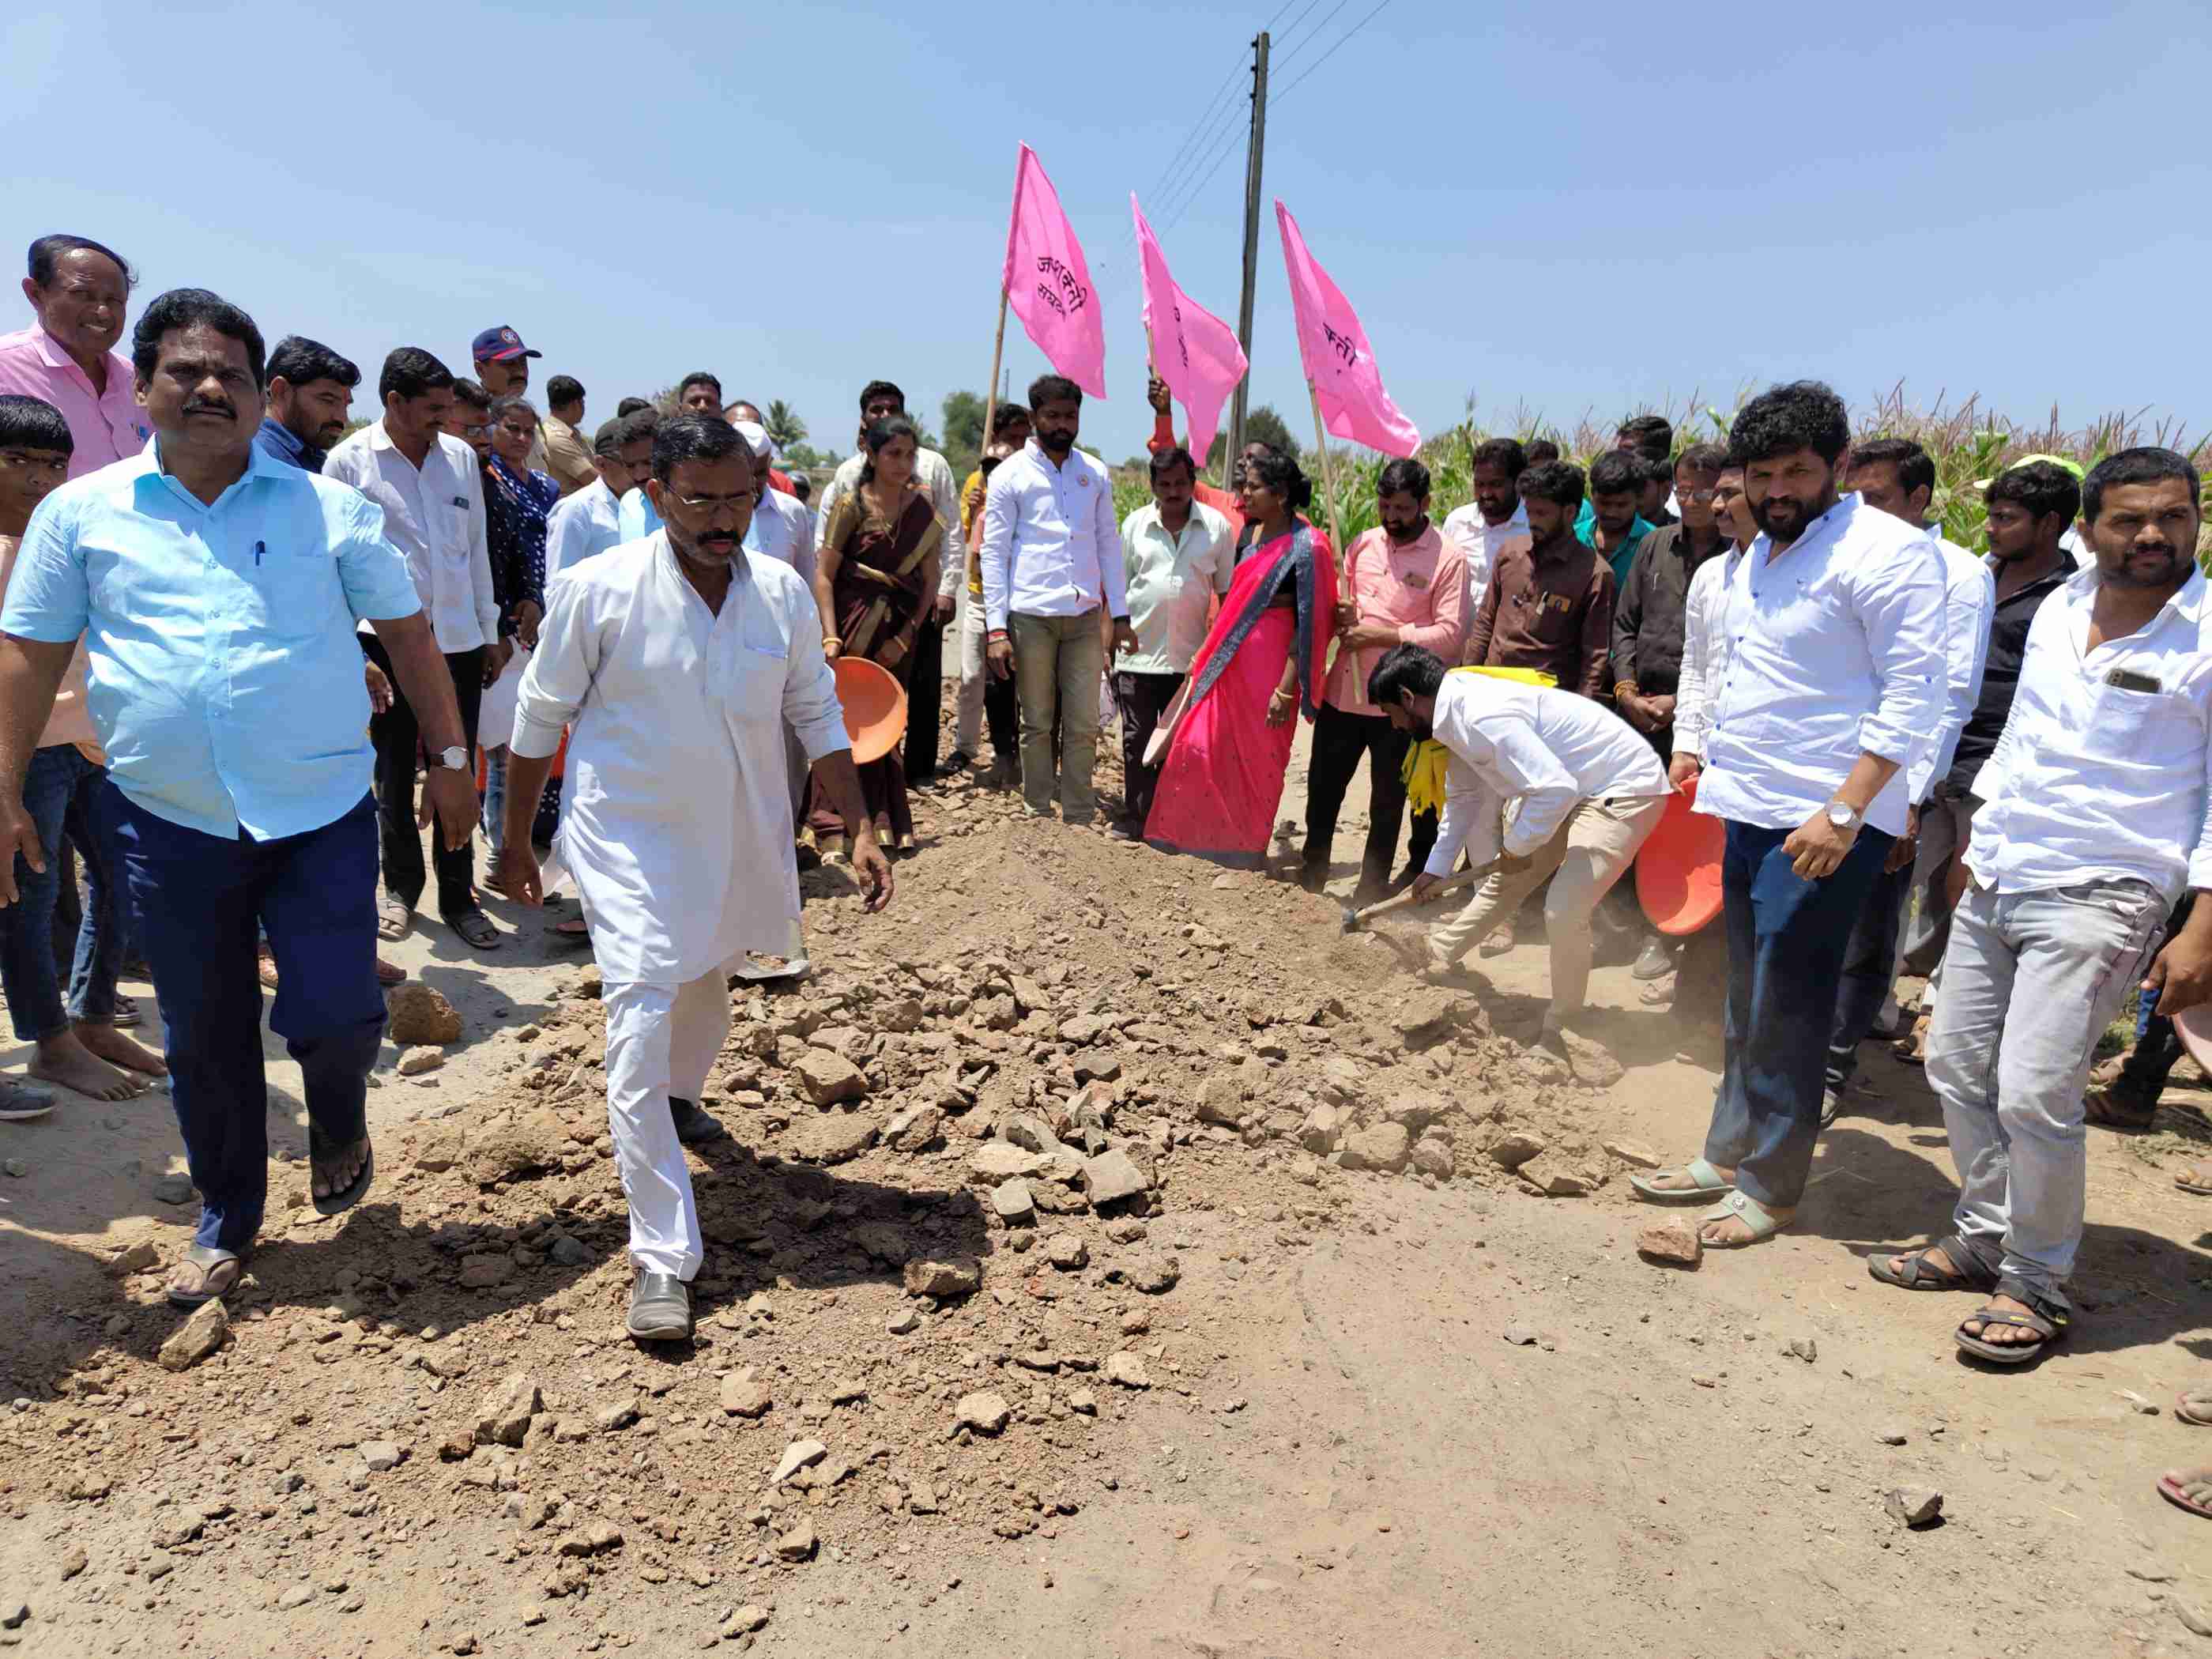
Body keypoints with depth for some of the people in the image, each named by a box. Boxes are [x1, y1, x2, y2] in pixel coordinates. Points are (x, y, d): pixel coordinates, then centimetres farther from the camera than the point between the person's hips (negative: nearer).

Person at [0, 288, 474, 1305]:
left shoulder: (327, 508, 2)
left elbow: (406, 632, 5)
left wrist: (448, 757, 2)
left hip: (322, 812, -1)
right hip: (170, 824, 2)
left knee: (336, 1013, -6)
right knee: (203, 1041, 12)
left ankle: (339, 1121, 31)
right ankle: (226, 1225, 32)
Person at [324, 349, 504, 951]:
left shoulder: (461, 456, 7)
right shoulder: (349, 461, -4)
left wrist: (490, 630, 12)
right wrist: (348, 648, -7)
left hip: (458, 638, 3)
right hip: (388, 640, -2)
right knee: (395, 772, 10)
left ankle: (458, 895, 16)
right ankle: (401, 887, 27)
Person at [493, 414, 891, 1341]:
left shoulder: (783, 594, -5)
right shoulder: (599, 591, -14)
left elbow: (817, 718, 4)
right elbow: (539, 722, -4)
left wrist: (859, 830, -2)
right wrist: (515, 842, 2)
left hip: (741, 840, 4)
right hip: (631, 840, -4)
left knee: (705, 986, 25)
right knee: (640, 1030, -10)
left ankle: (683, 1099, 58)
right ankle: (663, 1258, -1)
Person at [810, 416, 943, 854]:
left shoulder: (923, 507, 4)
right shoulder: (853, 504, -6)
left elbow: (929, 580, 3)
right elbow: (823, 573, -8)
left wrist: (906, 636, -5)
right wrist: (830, 636, -16)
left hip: (899, 630, 3)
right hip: (853, 626, -3)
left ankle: (884, 823, 18)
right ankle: (834, 828, 1)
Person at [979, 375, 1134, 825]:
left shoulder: (1095, 473, 11)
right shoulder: (1010, 476, 0)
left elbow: (1109, 544, 13)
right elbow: (994, 552, -3)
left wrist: (1121, 615, 7)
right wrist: (997, 628, -10)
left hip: (1085, 616, 3)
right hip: (1030, 615, -3)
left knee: (1084, 725, 4)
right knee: (1037, 723, 6)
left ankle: (1080, 820, 13)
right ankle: (1038, 816, 16)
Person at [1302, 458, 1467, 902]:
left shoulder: (1449, 559, -9)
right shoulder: (1364, 544, 7)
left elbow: (1451, 633, -14)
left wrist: (1382, 635, -19)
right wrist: (1338, 615, -5)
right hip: (1342, 693, 5)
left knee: (1387, 805, 9)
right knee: (1322, 790, 13)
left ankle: (1368, 895, 23)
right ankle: (1309, 879, 29)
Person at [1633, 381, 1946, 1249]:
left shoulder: (1885, 551, -11)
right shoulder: (1755, 559, 15)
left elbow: (1912, 696, -16)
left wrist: (1844, 812, -22)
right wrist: (1704, 764, 19)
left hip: (1826, 823, -8)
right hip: (1748, 812, 9)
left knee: (1787, 1014, -3)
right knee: (1748, 1005, 16)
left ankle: (1769, 1189, 10)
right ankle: (1727, 1156, 27)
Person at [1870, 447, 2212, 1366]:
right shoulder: (2059, 609, 10)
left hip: (2098, 900, -6)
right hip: (1994, 879, 7)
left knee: (2034, 1094, -11)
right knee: (1956, 1064, 11)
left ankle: (2038, 1289, 9)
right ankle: (1985, 1239, 29)